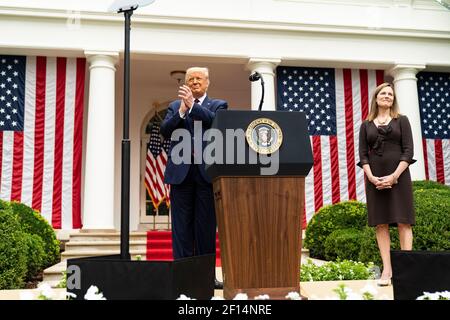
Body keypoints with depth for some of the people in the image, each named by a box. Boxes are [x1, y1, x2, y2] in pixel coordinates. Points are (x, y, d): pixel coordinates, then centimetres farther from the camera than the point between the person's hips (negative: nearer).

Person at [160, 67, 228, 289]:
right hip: (181, 172, 1)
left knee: (206, 226, 3)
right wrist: (182, 110, -12)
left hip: (207, 172, -1)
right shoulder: (175, 106, 16)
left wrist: (193, 105, -14)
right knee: (181, 227, 2)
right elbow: (165, 131, 1)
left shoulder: (218, 105, 12)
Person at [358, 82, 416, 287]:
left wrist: (394, 176, -13)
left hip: (398, 176, -1)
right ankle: (387, 270, 2)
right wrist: (371, 177, -11)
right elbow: (363, 155, 5)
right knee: (380, 223, 0)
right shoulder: (366, 125, 13)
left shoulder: (402, 121, 9)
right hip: (375, 178, 2)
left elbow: (408, 151, -1)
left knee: (403, 221, -4)